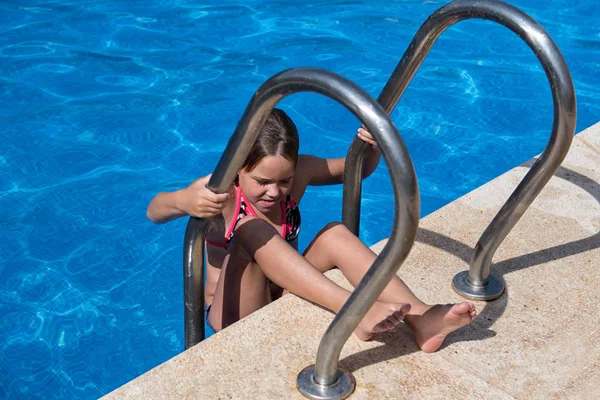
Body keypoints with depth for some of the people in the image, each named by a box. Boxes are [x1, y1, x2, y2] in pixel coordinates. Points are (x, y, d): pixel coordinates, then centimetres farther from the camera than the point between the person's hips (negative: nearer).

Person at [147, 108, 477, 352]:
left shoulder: (297, 172, -6)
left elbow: (358, 170, 5)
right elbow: (154, 213, -30)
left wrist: (374, 147, -17)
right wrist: (183, 201, -52)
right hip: (236, 316, -4)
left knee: (335, 234, -21)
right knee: (252, 228, -33)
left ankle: (419, 318, -37)